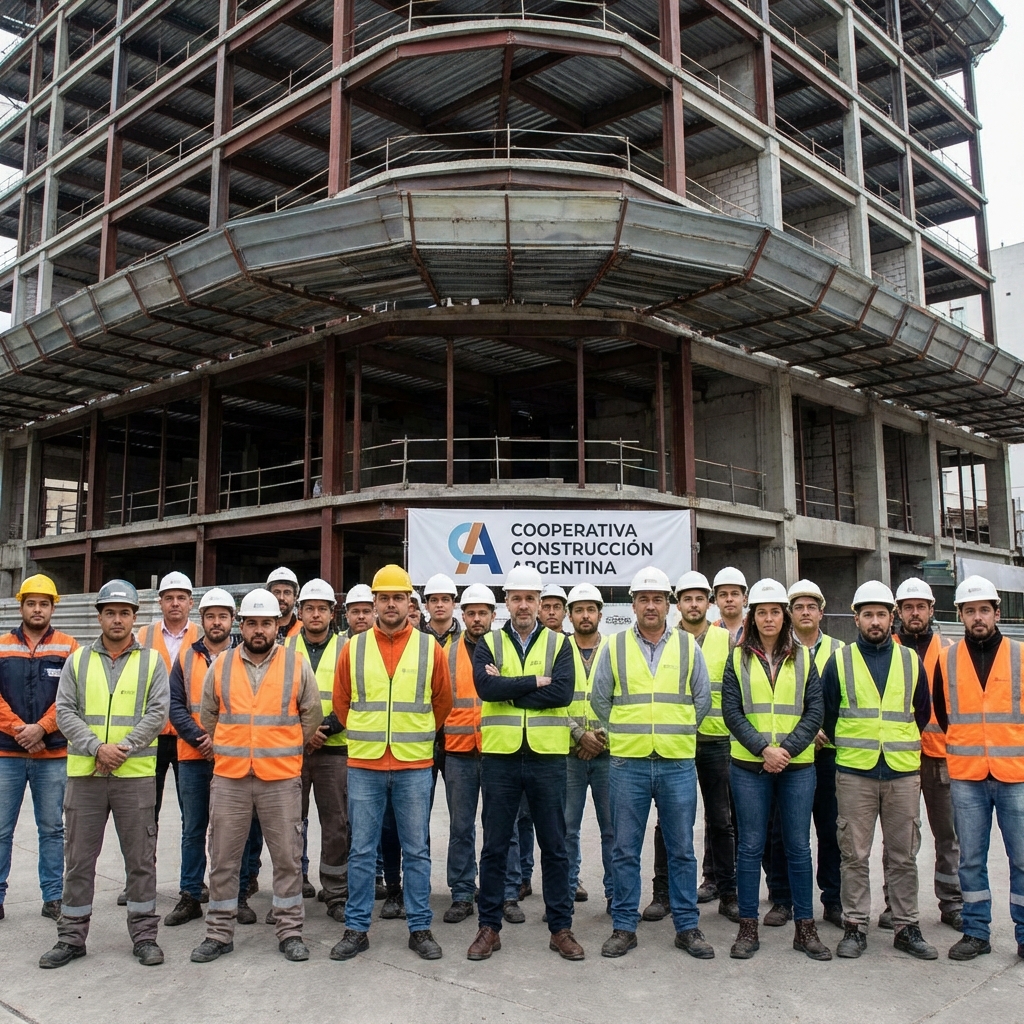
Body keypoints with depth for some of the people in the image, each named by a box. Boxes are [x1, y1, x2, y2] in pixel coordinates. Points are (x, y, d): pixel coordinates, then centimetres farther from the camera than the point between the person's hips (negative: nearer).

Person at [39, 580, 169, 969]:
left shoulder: (151, 661, 3)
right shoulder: (78, 660, 8)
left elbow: (157, 714, -4)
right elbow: (65, 712, 1)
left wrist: (122, 749, -15)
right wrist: (97, 748, -13)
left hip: (136, 773, -1)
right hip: (84, 772, 2)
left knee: (141, 857, 5)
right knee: (78, 858, 9)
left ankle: (144, 935, 17)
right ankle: (72, 936, 23)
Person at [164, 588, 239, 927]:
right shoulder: (186, 657, 8)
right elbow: (175, 705, 2)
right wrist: (200, 738, -11)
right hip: (192, 757, 2)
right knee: (193, 829, 9)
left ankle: (237, 896, 15)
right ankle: (190, 897, 19)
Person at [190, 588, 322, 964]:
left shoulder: (297, 665, -1)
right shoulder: (220, 665, 3)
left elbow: (311, 715, 7)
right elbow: (207, 715, 14)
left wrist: (285, 750, 9)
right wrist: (231, 749, 13)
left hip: (281, 778, -1)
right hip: (228, 778, 2)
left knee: (288, 858, 6)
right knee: (223, 859, 9)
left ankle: (290, 932, 19)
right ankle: (219, 933, 23)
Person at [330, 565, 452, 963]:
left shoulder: (430, 648, 0)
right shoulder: (353, 648, 2)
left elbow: (442, 702, 11)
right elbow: (341, 702, 13)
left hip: (414, 766, 0)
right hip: (363, 766, 1)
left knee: (416, 850, 8)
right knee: (362, 851, 8)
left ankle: (420, 928, 19)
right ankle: (356, 928, 20)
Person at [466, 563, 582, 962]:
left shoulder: (558, 644, 4)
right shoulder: (489, 644, 5)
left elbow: (563, 693, -13)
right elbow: (485, 686, -15)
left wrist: (507, 688, -13)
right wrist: (536, 681, -14)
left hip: (547, 756, 0)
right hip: (500, 755, 0)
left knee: (555, 846, 8)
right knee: (494, 847, 9)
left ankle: (561, 928, 21)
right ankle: (489, 927, 21)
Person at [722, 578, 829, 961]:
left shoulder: (803, 658, 6)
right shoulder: (739, 658, 4)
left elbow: (814, 711, 1)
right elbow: (731, 711, -2)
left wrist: (787, 749, -12)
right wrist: (762, 748, -14)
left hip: (797, 765, 1)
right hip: (749, 765, -1)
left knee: (798, 847, 7)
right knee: (750, 847, 4)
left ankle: (805, 929, 19)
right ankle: (747, 929, 14)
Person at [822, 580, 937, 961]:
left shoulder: (911, 661, 8)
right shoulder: (839, 661, 3)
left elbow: (922, 712, 17)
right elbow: (826, 713, 9)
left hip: (903, 772, 2)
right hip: (854, 773, -1)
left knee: (903, 855, 9)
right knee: (854, 855, 4)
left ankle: (906, 927, 20)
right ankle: (855, 926, 13)